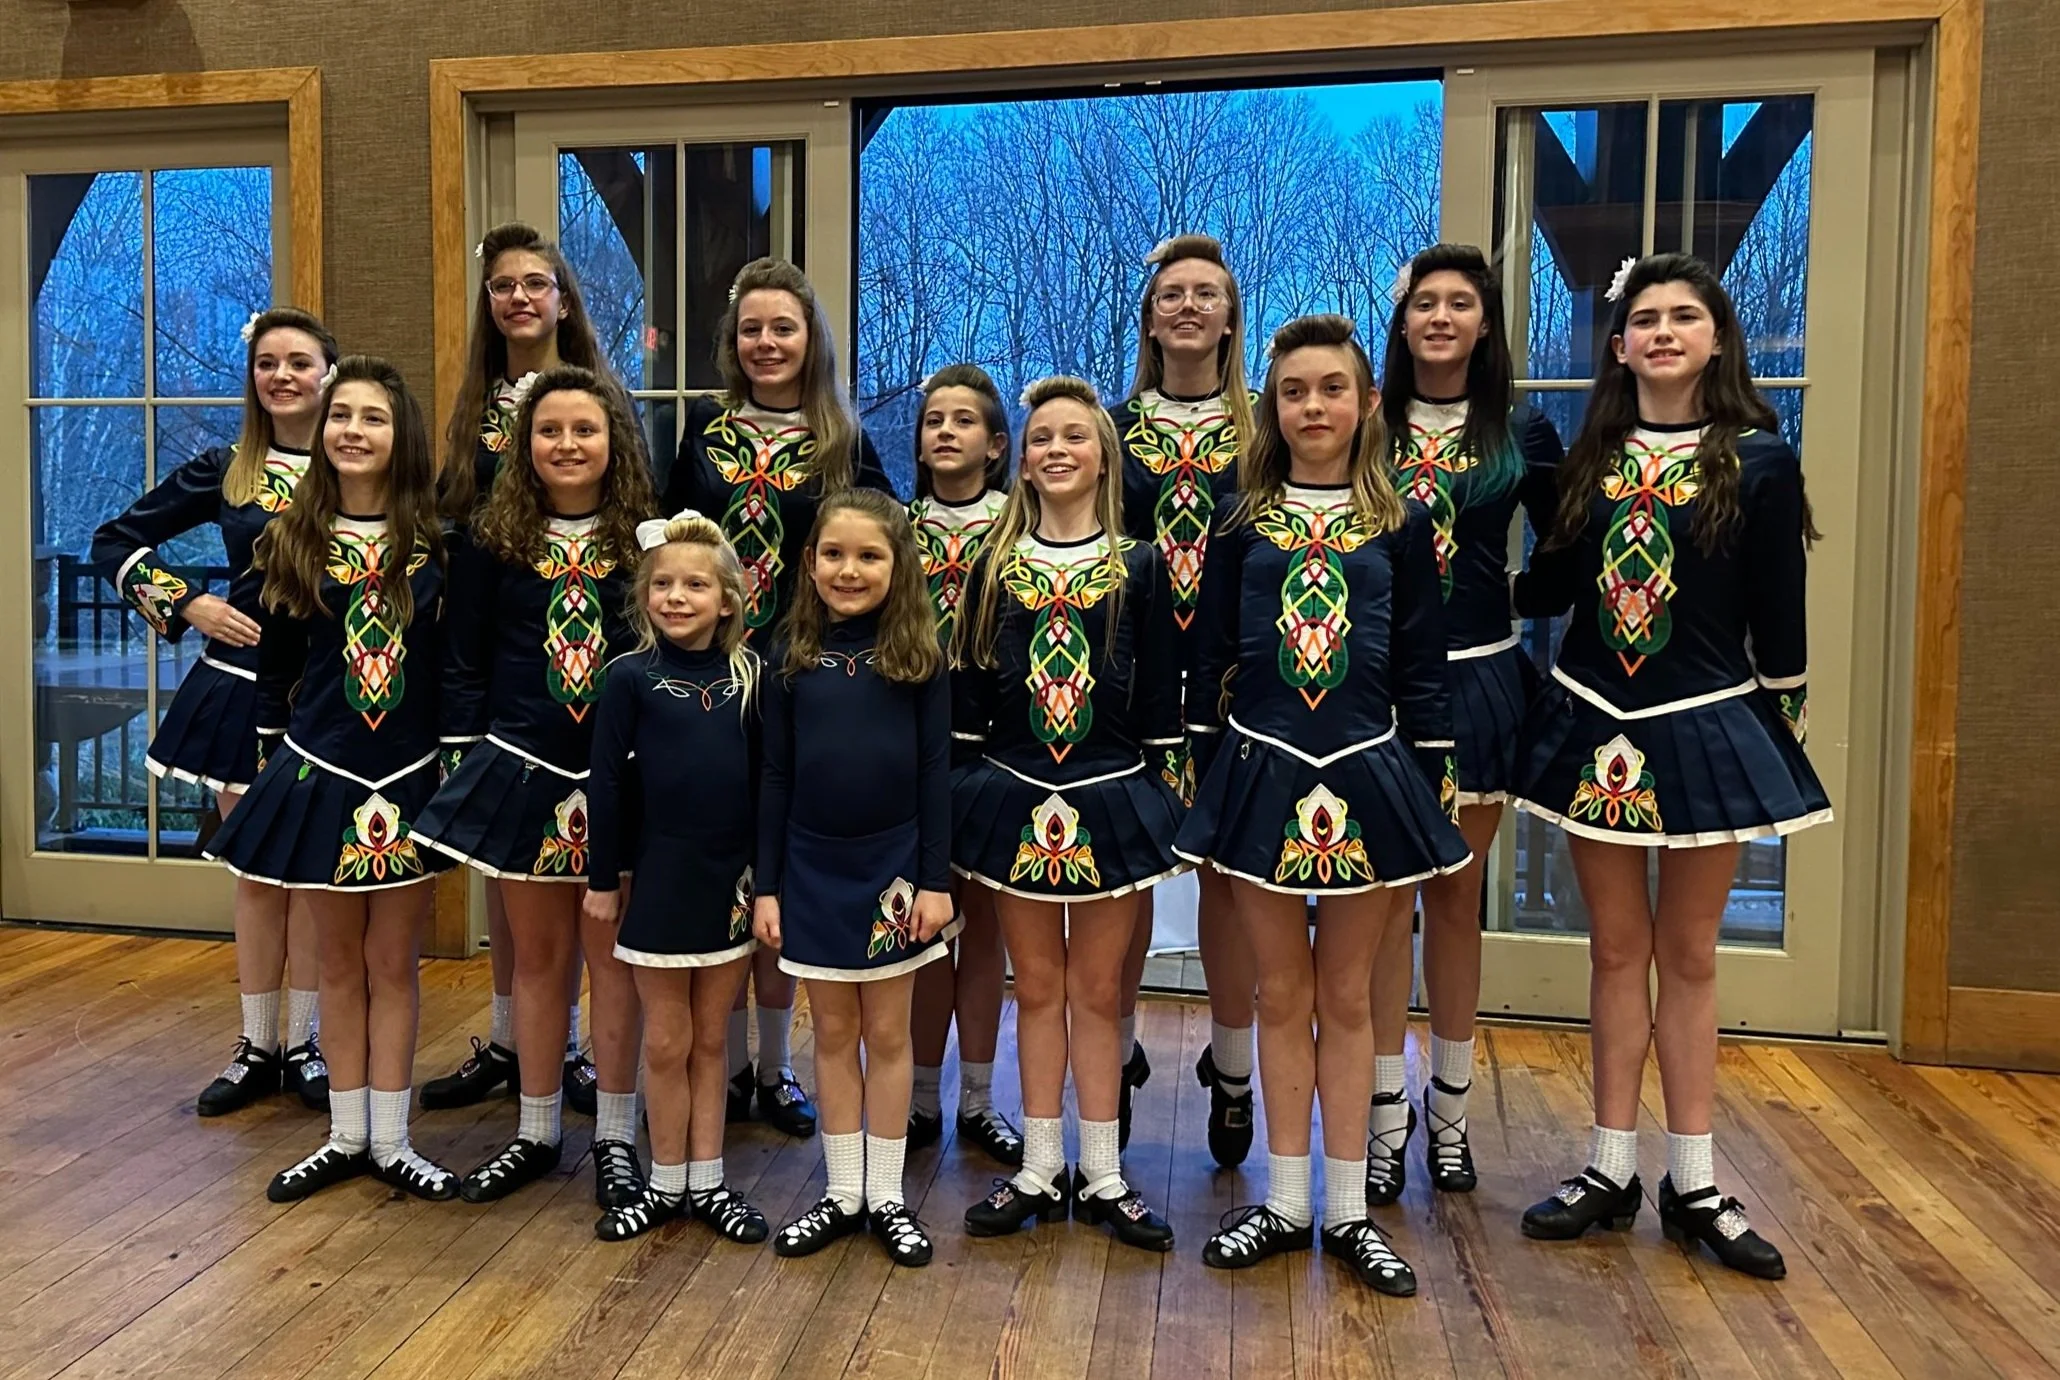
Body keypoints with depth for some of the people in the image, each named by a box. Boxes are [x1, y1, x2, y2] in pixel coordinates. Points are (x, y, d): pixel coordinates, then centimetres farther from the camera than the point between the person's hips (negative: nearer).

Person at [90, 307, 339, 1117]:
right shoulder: (225, 472, 4)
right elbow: (114, 543, 11)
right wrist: (187, 605, -1)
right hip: (241, 685, 2)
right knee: (256, 871, 10)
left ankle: (304, 1044, 20)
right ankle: (256, 1046, 22)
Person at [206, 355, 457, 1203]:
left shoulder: (437, 540, -3)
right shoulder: (294, 539, 1)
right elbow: (274, 665, 7)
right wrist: (270, 760, 6)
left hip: (410, 777, -1)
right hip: (319, 773, 2)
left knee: (394, 959, 8)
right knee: (340, 958, 12)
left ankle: (390, 1140, 19)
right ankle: (346, 1135, 25)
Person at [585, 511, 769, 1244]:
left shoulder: (748, 675, 1)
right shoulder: (631, 676, -6)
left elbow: (765, 779, 4)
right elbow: (607, 783, -4)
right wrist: (602, 879, -3)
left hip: (731, 878, 2)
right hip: (660, 875, -2)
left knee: (711, 1039, 14)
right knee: (666, 1043, 9)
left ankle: (708, 1180, 25)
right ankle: (667, 1183, 24)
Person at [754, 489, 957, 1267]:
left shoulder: (919, 657, -4)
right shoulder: (792, 657, 1)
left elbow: (935, 772, -3)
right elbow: (776, 777, 3)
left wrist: (935, 880, -8)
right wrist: (766, 885, 1)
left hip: (892, 869, -2)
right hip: (812, 870, 2)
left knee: (888, 1034, 10)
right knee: (834, 1033, 12)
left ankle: (887, 1197, 23)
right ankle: (842, 1193, 25)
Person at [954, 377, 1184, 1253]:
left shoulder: (1140, 568, 0)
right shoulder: (994, 567, 4)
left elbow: (1161, 702, 1)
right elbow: (968, 694, 6)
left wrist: (1165, 806, -2)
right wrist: (959, 795, 3)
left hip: (1111, 801, -1)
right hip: (1012, 798, 2)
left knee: (1097, 992, 8)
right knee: (1037, 991, 11)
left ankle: (1101, 1176, 21)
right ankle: (1040, 1170, 23)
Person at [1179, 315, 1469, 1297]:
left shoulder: (1401, 526, 3)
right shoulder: (1241, 524, 4)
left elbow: (1422, 672, 3)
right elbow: (1211, 664, 5)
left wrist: (1431, 800, 0)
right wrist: (1206, 784, 2)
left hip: (1367, 775, 0)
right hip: (1261, 772, 1)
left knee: (1347, 999, 9)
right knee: (1282, 995, 10)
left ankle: (1348, 1212, 21)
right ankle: (1284, 1203, 23)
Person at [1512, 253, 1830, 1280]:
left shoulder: (1759, 460, -3)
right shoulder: (1586, 458, 5)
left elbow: (1778, 616, -1)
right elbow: (1547, 589, 7)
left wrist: (1784, 724, 2)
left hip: (1707, 726, -2)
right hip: (1595, 721, 2)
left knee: (1688, 952, 8)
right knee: (1616, 946, 10)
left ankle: (1694, 1184, 20)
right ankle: (1610, 1168, 20)